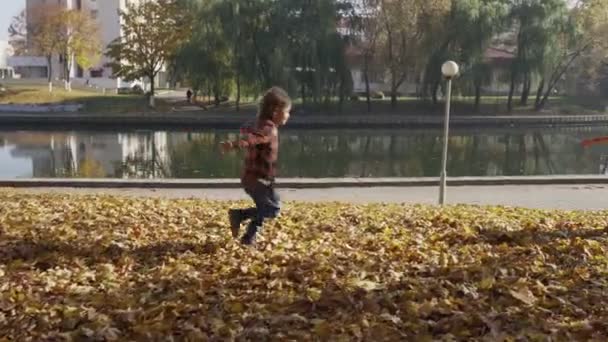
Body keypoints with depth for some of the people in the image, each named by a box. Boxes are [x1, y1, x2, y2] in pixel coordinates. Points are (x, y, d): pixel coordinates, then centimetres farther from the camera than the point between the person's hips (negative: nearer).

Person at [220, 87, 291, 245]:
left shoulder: (263, 125, 13)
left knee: (264, 208, 20)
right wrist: (235, 144, -58)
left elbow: (247, 131, 35)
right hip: (258, 179, -10)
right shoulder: (269, 129, -19)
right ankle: (238, 214, -8)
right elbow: (251, 138, -39)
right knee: (273, 209, -8)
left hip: (254, 178, 10)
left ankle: (249, 238, 23)